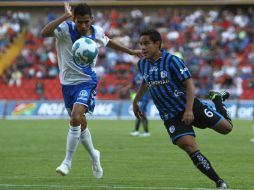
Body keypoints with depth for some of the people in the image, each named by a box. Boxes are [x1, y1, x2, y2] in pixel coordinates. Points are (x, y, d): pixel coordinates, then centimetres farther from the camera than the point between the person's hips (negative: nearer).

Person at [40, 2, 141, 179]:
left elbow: (109, 42, 19)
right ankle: (94, 155, 40)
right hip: (68, 83, 1)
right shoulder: (66, 29, -15)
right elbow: (44, 32, -34)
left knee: (75, 118, -23)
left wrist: (130, 51, 29)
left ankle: (68, 161, -13)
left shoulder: (97, 32, -5)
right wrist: (65, 16, -38)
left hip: (87, 82, -1)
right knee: (81, 124, 13)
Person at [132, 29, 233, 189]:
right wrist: (136, 101, 30)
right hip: (170, 117, 3)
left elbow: (189, 84, -17)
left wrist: (189, 110, -27)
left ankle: (217, 100, 33)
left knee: (226, 128, 0)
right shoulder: (142, 64, 3)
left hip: (190, 107, -3)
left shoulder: (172, 61, -15)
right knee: (189, 146, -20)